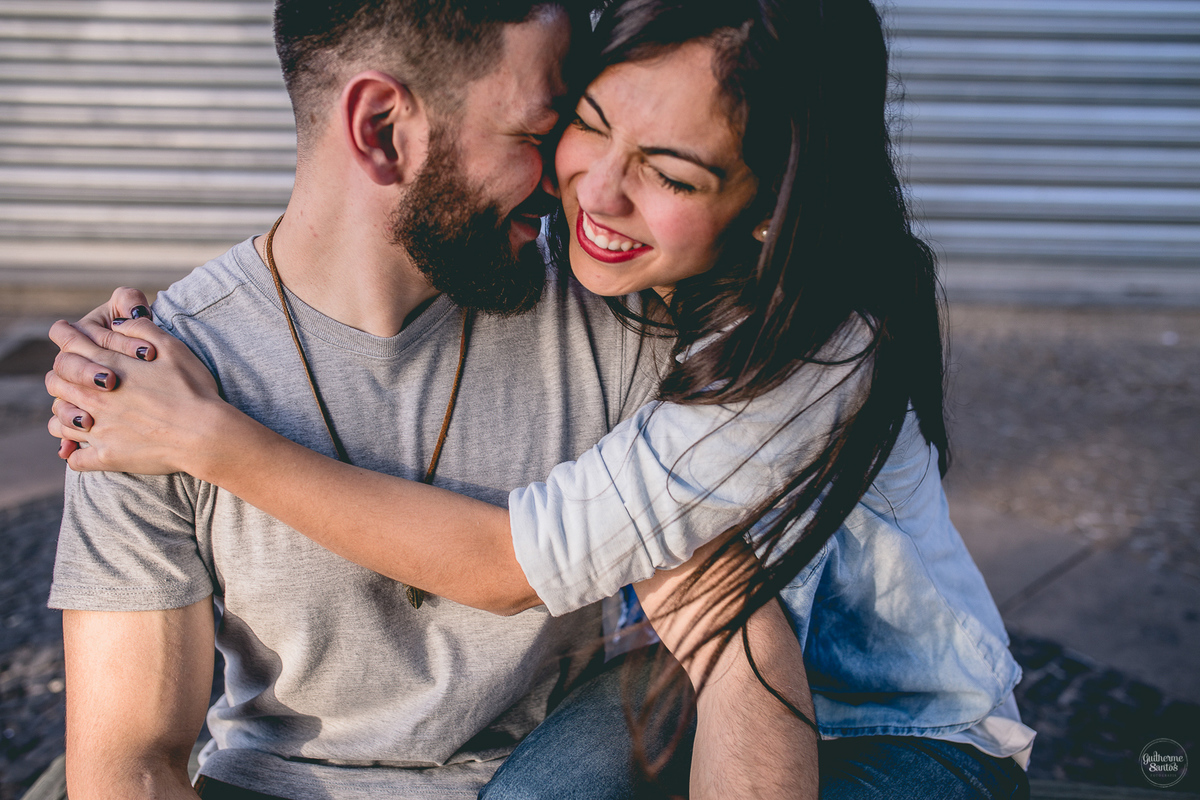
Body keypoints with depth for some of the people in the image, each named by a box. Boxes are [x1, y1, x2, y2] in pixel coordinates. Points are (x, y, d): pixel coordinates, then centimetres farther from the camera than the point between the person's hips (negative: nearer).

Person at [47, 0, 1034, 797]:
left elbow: (511, 565, -28)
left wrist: (208, 439, -25)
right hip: (685, 693, 5)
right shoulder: (562, 256, -12)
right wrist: (133, 385, -19)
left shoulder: (825, 357, -30)